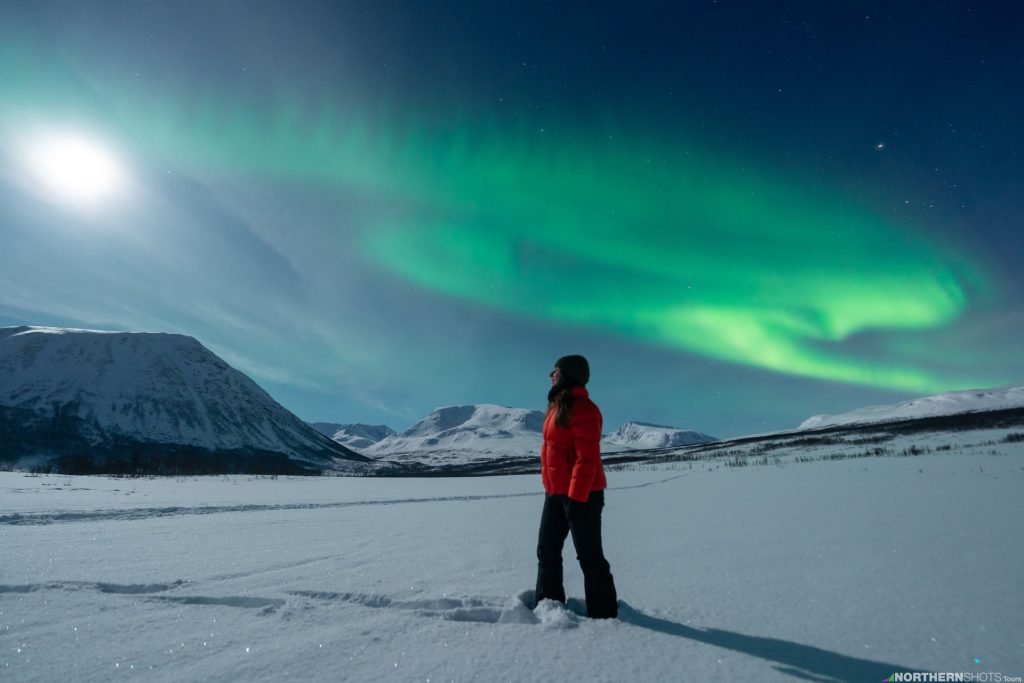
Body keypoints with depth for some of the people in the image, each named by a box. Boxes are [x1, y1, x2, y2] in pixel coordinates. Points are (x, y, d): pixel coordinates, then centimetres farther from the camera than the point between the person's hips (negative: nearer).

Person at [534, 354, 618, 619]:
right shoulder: (558, 406, 12)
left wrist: (576, 497, -23)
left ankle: (603, 614, 20)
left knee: (589, 556, 4)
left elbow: (587, 457, -21)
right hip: (556, 493, 10)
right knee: (547, 551, 17)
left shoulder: (581, 408, -17)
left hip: (581, 495, -10)